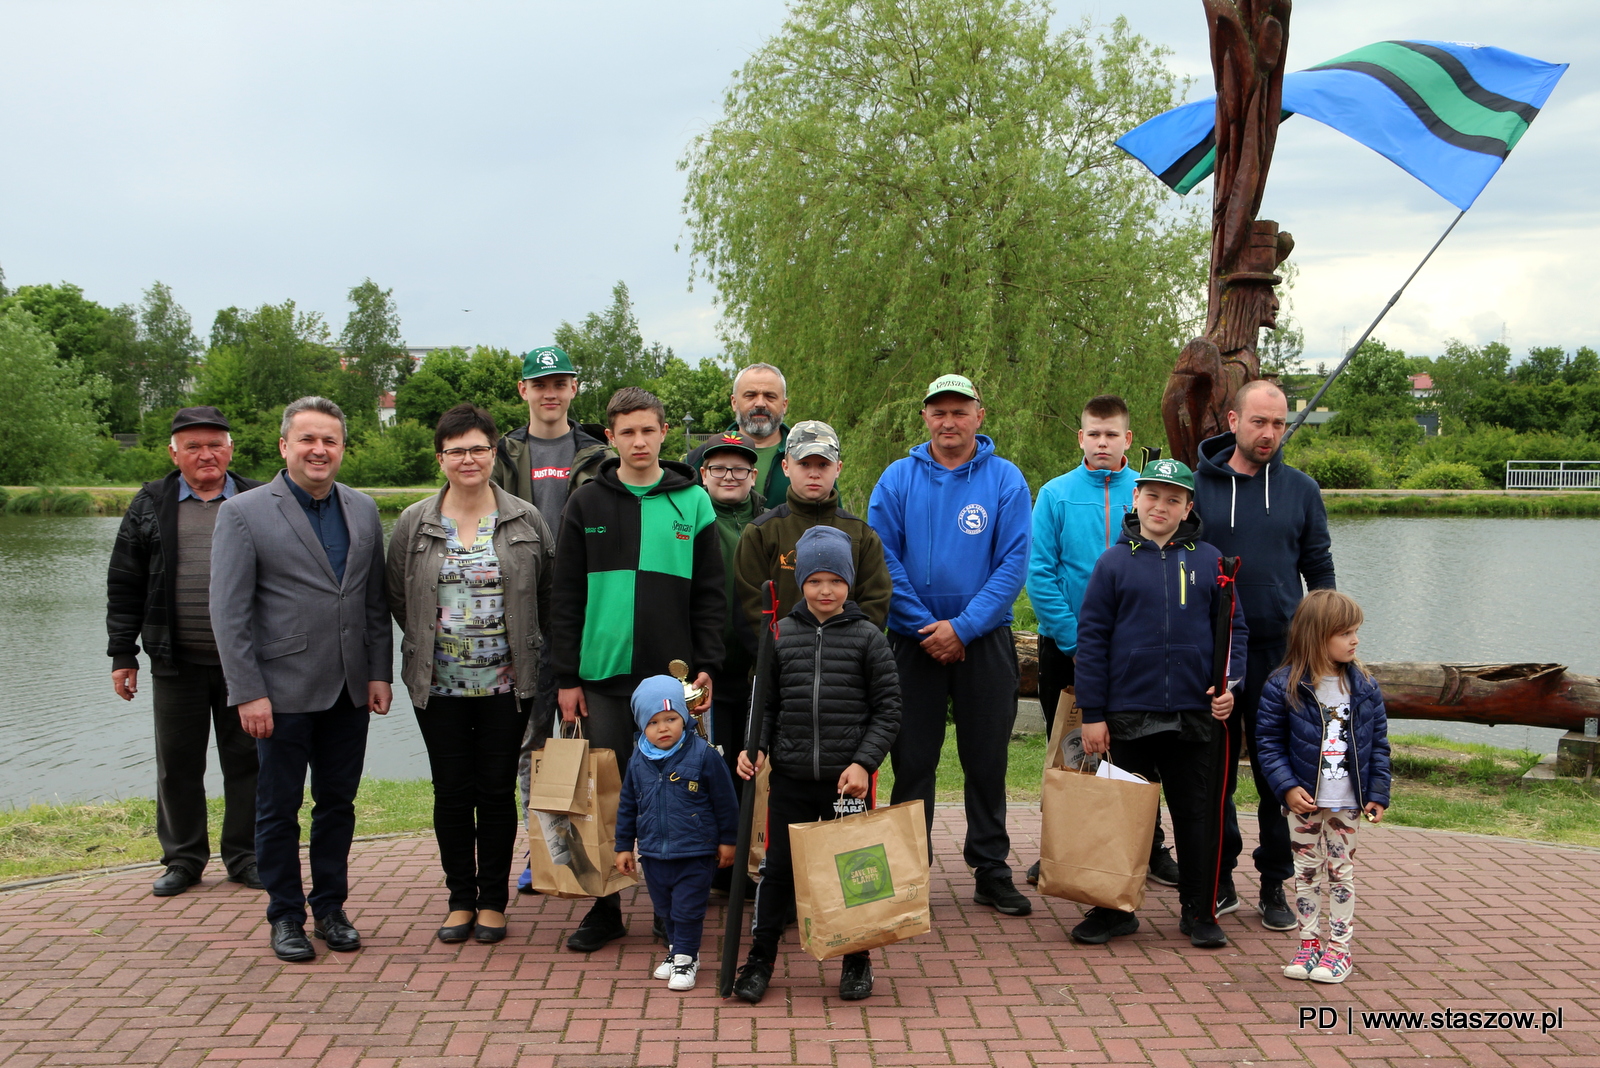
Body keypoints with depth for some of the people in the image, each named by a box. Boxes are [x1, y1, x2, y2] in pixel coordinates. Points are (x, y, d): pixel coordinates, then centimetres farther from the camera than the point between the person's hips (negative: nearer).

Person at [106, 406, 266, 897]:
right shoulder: (151, 505, 6)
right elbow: (124, 586, 7)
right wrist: (123, 654, 2)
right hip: (176, 662, 1)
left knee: (245, 760, 6)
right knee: (178, 764, 8)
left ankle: (244, 856, 19)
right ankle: (183, 858, 22)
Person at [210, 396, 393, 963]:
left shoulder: (363, 510, 8)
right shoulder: (243, 512, -6)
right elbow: (229, 612, -9)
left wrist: (380, 673, 5)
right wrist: (248, 693, -13)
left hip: (349, 690, 4)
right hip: (283, 691, -4)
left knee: (338, 803, 12)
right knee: (279, 808, 7)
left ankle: (330, 908, 26)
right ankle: (286, 916, 21)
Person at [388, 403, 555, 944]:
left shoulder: (527, 521, 0)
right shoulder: (413, 524, 2)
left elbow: (549, 596, 6)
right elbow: (397, 599, 11)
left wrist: (523, 649, 5)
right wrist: (433, 639, 8)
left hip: (506, 683, -1)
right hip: (438, 686, 1)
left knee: (497, 792, 4)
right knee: (452, 793, 6)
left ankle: (493, 901, 18)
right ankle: (460, 899, 19)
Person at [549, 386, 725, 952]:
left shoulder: (692, 502, 4)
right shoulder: (587, 504, 4)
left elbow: (710, 594, 4)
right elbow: (566, 597, 4)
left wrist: (707, 666, -4)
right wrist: (566, 676, -1)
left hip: (672, 673, 0)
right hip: (604, 673, 1)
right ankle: (605, 907, 19)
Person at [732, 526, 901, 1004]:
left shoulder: (867, 637, -1)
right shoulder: (781, 634, 5)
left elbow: (888, 710, -1)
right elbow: (766, 702, 11)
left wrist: (863, 762, -11)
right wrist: (756, 748, -5)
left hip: (849, 778, -1)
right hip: (790, 778, 2)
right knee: (778, 867, 7)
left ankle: (857, 960, 25)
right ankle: (760, 958, 22)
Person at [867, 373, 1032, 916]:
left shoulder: (1006, 479, -1)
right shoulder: (898, 478, 1)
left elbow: (1013, 563, -7)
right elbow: (882, 558, -4)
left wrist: (962, 627, -15)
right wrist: (926, 628, -11)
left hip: (985, 641, 0)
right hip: (914, 641, 1)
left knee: (987, 760, 7)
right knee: (912, 759, 6)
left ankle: (992, 870, 18)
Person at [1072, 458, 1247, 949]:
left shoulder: (1209, 560, 5)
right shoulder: (1114, 561, 1)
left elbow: (1235, 628, 10)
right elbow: (1092, 638, 0)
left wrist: (1230, 684, -5)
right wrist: (1092, 714, -4)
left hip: (1194, 713, 1)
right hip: (1127, 714, -1)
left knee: (1195, 814, 9)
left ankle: (1199, 912, 22)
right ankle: (1113, 909, 21)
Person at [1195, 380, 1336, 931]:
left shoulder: (1300, 489, 7)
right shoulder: (1196, 485, 1)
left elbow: (1320, 572, 13)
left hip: (1280, 650, 1)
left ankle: (1274, 885, 16)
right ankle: (1219, 879, 20)